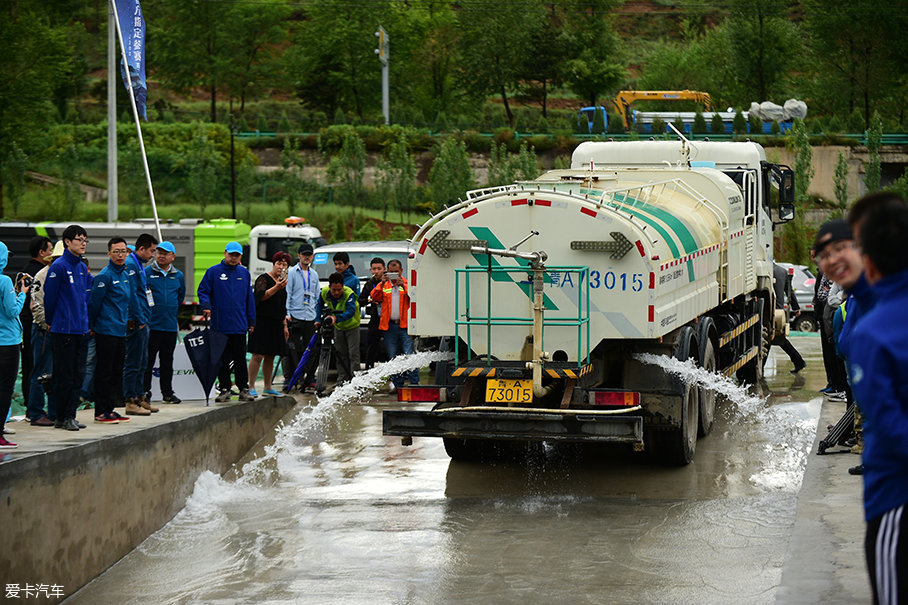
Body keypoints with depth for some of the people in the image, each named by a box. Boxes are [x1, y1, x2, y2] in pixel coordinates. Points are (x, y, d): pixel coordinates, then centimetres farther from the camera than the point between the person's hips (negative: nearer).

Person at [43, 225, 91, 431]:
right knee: (64, 375, -3)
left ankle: (70, 415, 13)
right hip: (64, 329, -7)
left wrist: (86, 321, 15)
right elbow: (50, 297, -8)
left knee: (78, 374, 7)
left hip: (81, 329, 7)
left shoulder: (82, 268, 13)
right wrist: (52, 322, -1)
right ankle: (61, 417, 4)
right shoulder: (58, 267, -10)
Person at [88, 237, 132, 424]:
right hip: (106, 331, -8)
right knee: (104, 372, -5)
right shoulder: (105, 276, -12)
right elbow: (94, 302, -11)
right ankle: (100, 412, -1)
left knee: (116, 372, 11)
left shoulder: (125, 274, 14)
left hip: (121, 331, 8)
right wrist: (92, 326, -6)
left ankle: (110, 409, 17)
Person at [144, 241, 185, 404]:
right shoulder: (147, 273, -1)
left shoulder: (178, 276, 11)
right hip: (152, 324, -4)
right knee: (147, 360, -4)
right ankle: (144, 391, 2)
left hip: (171, 326, 4)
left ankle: (167, 393, 16)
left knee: (167, 361, 10)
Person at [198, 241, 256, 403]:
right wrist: (206, 306, -17)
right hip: (220, 325, -2)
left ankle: (244, 389, 6)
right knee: (223, 359, 3)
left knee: (240, 359, 2)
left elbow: (249, 297, 16)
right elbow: (203, 291, 2)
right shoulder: (213, 272, 2)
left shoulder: (244, 273, 12)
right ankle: (224, 389, 8)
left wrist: (251, 320, 13)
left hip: (240, 325, 2)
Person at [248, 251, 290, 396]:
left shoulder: (282, 282, 20)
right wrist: (276, 288, -28)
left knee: (270, 356, 10)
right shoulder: (263, 279, -4)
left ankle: (268, 387, 16)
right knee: (258, 355, -11)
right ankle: (251, 387, -10)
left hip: (276, 324, 8)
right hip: (262, 323, -8)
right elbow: (260, 296, -20)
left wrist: (284, 325, 24)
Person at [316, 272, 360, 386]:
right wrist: (318, 320, -7)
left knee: (353, 354, -8)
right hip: (338, 327, 5)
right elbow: (320, 305, 4)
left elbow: (350, 312, -45)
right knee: (341, 354, 10)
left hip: (352, 326, -5)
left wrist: (336, 318, -59)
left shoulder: (349, 294, -33)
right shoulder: (324, 293, -17)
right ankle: (342, 380, 17)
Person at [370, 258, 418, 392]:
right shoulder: (383, 285, 12)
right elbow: (375, 297, -2)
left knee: (409, 355, -11)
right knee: (393, 358, 7)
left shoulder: (407, 284, 6)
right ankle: (397, 384, 14)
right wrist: (382, 284, -15)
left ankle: (414, 383, -8)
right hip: (389, 326, 3)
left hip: (405, 325, -3)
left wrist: (403, 286, -21)